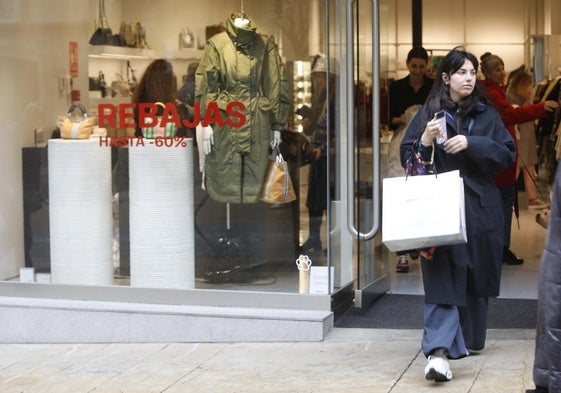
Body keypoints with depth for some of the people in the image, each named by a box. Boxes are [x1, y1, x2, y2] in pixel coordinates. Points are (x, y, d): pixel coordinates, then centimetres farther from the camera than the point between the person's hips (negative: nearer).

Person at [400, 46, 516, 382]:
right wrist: (425, 142, -15)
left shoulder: (487, 114, 9)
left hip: (480, 209, 2)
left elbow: (508, 154, 0)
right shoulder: (428, 114, 6)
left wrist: (471, 143, -13)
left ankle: (471, 338, 31)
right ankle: (440, 351, -21)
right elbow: (407, 157, 5)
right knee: (442, 279, -13)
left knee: (476, 277, 11)